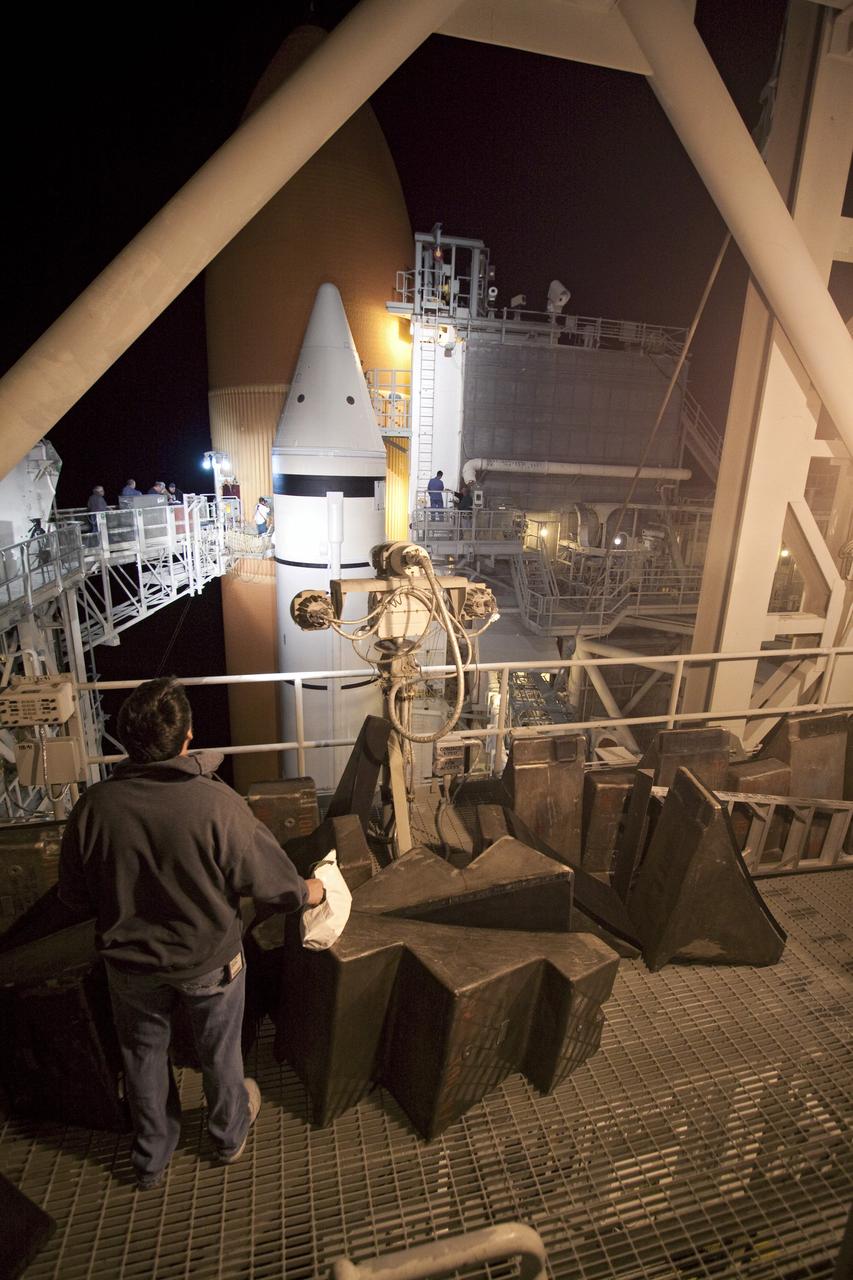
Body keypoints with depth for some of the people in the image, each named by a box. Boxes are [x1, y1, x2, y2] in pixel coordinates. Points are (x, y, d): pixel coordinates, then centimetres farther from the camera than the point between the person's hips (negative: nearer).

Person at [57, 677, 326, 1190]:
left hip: (131, 964, 2)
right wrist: (307, 892, 4)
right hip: (209, 961, -2)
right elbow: (268, 877, -17)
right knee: (220, 1051, 25)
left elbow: (75, 898, -6)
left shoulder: (93, 807, -21)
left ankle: (151, 1159, 51)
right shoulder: (217, 803, -30)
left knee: (145, 1056, 28)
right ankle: (230, 1133, 51)